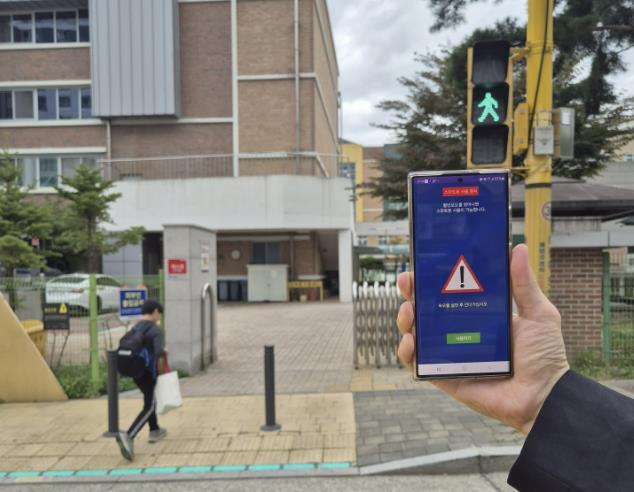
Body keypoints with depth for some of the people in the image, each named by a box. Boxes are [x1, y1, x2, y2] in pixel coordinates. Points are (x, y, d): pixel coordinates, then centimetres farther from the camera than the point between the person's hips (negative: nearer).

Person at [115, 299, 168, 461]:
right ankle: (128, 436, -21)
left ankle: (154, 431, 37)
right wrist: (164, 352, -3)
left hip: (135, 371, 8)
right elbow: (159, 351, -26)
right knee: (149, 407, -3)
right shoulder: (155, 330, -12)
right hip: (147, 371, -8)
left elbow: (122, 346, 10)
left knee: (149, 398, 28)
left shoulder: (135, 328, 11)